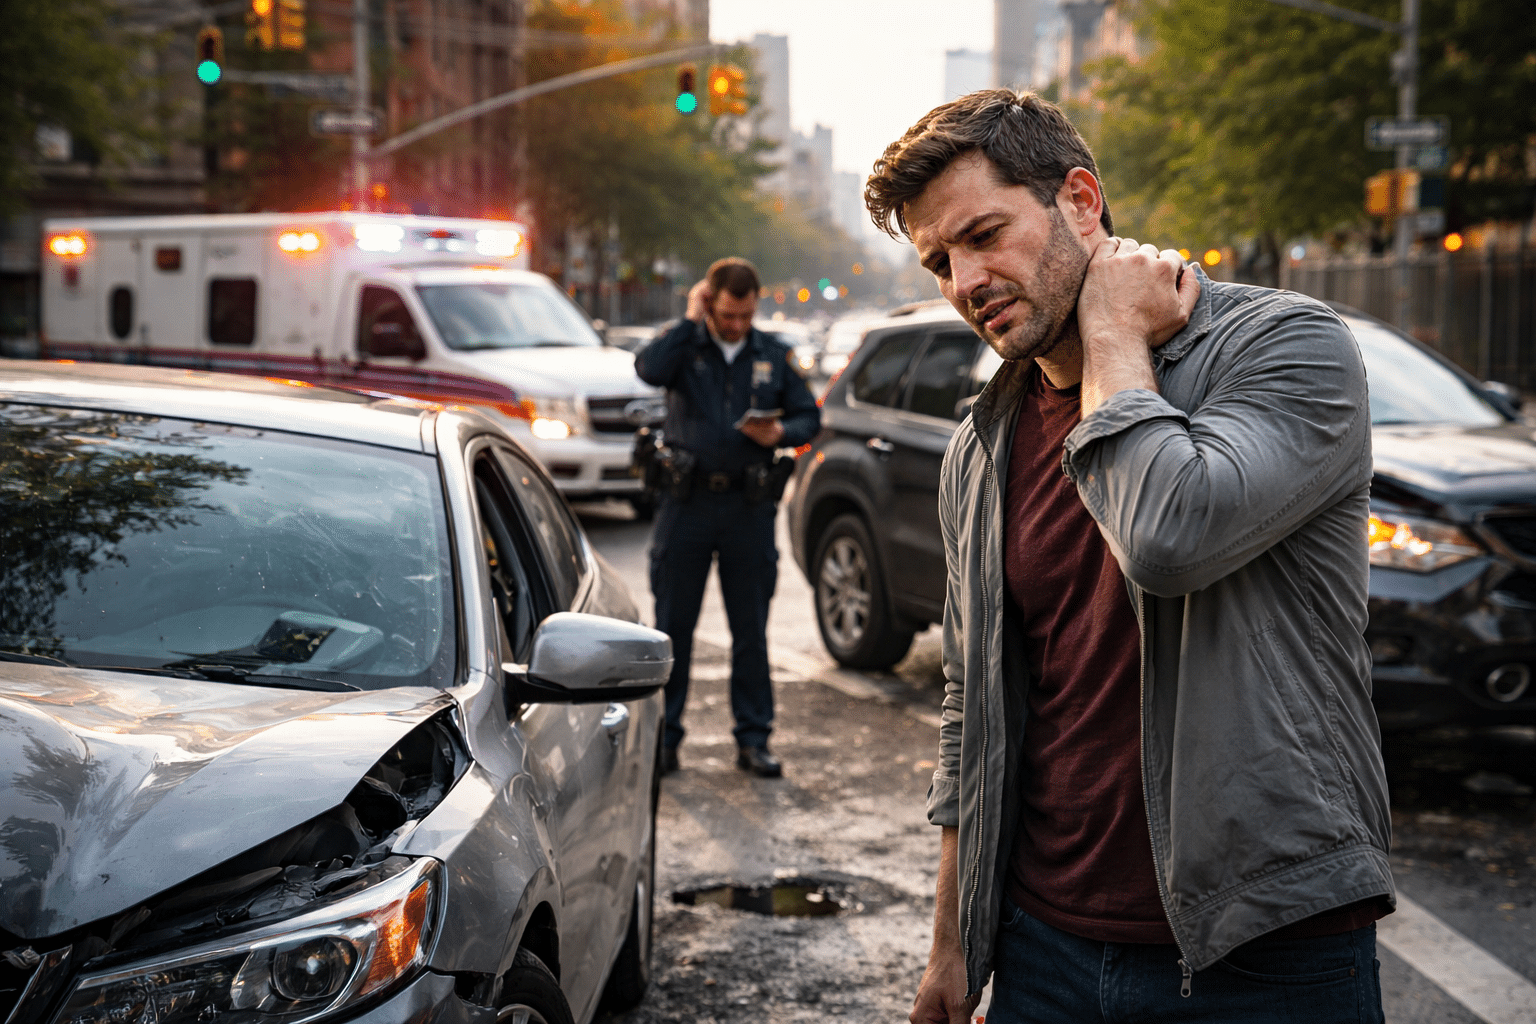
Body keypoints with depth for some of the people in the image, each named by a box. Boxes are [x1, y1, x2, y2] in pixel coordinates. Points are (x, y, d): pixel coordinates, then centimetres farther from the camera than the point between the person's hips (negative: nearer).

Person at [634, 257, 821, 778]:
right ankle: (662, 736, 12)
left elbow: (809, 416, 12)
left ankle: (753, 738, 15)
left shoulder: (774, 355, 9)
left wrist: (781, 433, -9)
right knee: (672, 625, 3)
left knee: (751, 629, 6)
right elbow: (650, 368, -20)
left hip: (749, 505, 2)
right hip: (687, 500, -1)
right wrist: (690, 319, -14)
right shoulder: (686, 345, 2)